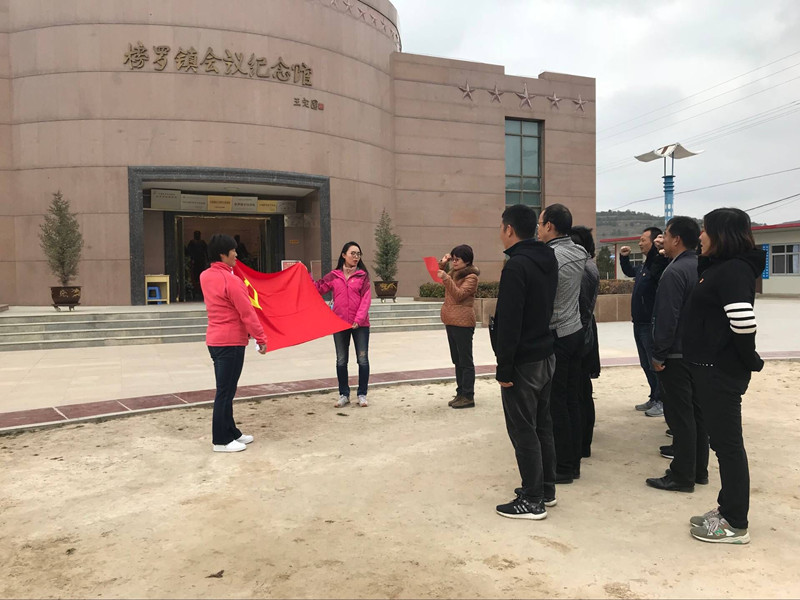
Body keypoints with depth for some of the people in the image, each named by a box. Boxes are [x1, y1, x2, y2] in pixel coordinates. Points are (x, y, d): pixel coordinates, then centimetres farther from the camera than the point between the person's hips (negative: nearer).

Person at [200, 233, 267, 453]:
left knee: (225, 390, 16)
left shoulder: (205, 277, 7)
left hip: (215, 339, 9)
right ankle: (221, 440, 6)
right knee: (225, 391, -2)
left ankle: (231, 432, 26)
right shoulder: (231, 281, -19)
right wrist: (261, 338, -10)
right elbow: (247, 313, -17)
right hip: (230, 342, -9)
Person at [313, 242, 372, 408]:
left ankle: (362, 394, 16)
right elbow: (317, 288, 6)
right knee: (341, 361, 9)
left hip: (360, 324, -2)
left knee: (363, 359, 3)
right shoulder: (334, 276, 5)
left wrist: (359, 319, -18)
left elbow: (366, 299, -8)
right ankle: (344, 395, 21)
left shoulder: (362, 275, -1)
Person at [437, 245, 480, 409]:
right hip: (451, 322, 9)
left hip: (462, 323, -9)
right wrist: (442, 265, 12)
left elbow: (459, 295, -19)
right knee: (457, 360, 13)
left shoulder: (471, 277, -10)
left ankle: (468, 397, 1)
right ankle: (460, 394, 20)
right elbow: (441, 278, 30)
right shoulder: (454, 273, 15)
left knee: (465, 361, -4)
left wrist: (446, 279, -26)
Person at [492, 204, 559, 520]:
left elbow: (509, 322, -22)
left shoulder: (516, 266, -19)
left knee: (523, 431, 0)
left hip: (523, 362, -9)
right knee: (542, 426, 17)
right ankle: (546, 490, 29)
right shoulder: (548, 261, 10)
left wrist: (504, 367, -18)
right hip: (546, 356, 9)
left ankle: (533, 501, 8)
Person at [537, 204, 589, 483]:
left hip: (554, 336, -8)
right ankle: (573, 462, 22)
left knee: (556, 404, 0)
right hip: (576, 332, 8)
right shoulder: (580, 253, 6)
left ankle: (562, 467, 8)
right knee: (572, 401, 13)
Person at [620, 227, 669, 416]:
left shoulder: (658, 264, -15)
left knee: (656, 364, -2)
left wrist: (658, 250, -45)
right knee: (646, 364, 16)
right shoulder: (643, 267, 14)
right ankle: (654, 398, 26)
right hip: (639, 323, 10)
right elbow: (629, 271, 35)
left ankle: (662, 401, 7)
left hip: (652, 325, -10)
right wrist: (624, 257, 24)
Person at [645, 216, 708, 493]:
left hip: (676, 355, -9)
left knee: (679, 414, -3)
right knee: (695, 411, 14)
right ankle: (699, 469, 23)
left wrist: (658, 354, -14)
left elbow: (667, 318, -22)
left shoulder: (674, 271, -18)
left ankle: (682, 476, 4)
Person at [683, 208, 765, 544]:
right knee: (722, 441, 16)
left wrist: (749, 361, -15)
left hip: (722, 371, -10)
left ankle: (736, 524, 10)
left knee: (728, 444, -1)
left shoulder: (734, 269, -17)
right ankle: (727, 509, 28)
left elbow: (743, 321, -25)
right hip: (711, 367, 10)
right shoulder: (719, 267, 13)